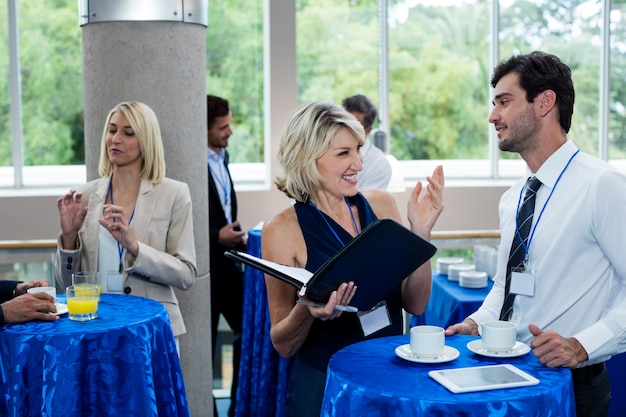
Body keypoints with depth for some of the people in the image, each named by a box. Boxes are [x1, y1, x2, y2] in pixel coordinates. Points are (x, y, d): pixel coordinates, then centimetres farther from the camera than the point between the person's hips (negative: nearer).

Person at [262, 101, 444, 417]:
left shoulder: (380, 204, -3)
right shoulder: (283, 229, -13)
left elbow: (415, 304, -1)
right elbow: (283, 345, -7)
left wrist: (421, 232, -14)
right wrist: (307, 310, -27)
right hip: (324, 387, -3)